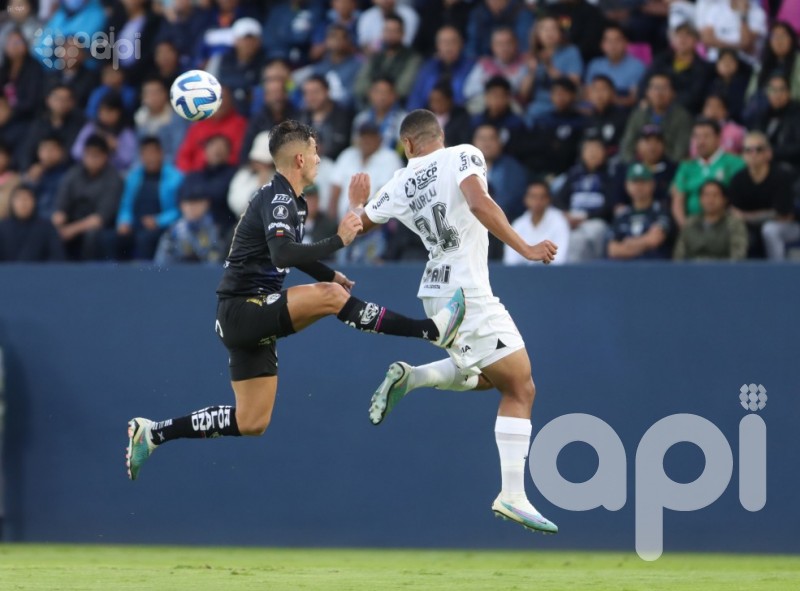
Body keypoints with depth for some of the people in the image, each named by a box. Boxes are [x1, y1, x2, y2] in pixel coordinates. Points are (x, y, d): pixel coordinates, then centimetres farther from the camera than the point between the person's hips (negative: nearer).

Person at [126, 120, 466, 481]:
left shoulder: (288, 200, 15)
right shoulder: (277, 199, -15)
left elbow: (289, 252, 32)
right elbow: (282, 254, -34)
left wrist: (329, 274, 18)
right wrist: (338, 241, -29)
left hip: (250, 317, 10)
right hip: (243, 311, -10)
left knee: (252, 423, 10)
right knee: (330, 297, -25)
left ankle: (152, 433, 16)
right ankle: (432, 330, -27)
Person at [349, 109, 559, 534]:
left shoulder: (401, 185, 9)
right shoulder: (463, 157, -6)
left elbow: (359, 224, 23)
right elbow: (479, 202, -24)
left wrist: (358, 200, 45)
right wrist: (524, 249, -25)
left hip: (437, 293, 7)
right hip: (467, 295, -7)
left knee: (488, 375, 26)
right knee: (520, 388, -4)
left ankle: (411, 377, 8)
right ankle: (512, 495, -14)